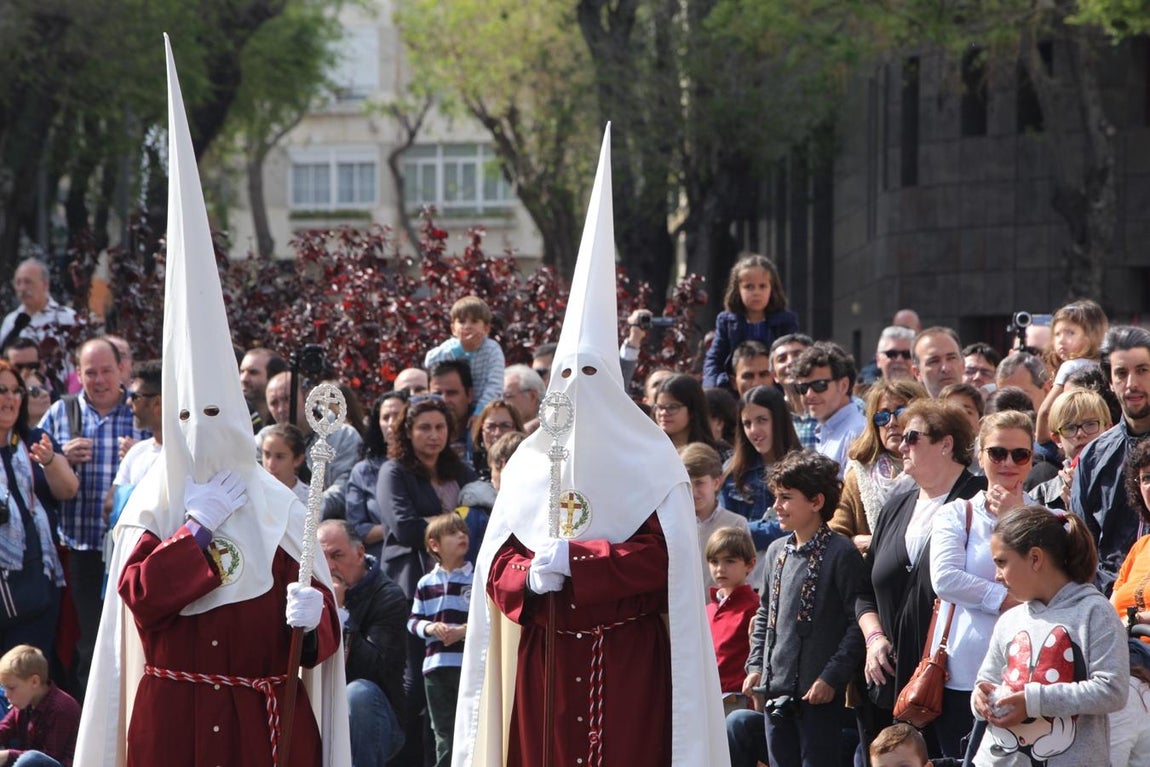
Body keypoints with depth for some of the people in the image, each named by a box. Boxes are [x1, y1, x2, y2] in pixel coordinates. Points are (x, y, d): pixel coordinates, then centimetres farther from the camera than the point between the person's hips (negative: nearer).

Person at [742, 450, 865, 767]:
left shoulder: (840, 553, -10)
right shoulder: (777, 551, 12)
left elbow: (858, 622, -13)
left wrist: (832, 676, -16)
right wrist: (756, 665, 11)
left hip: (819, 693, -7)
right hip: (776, 689, 7)